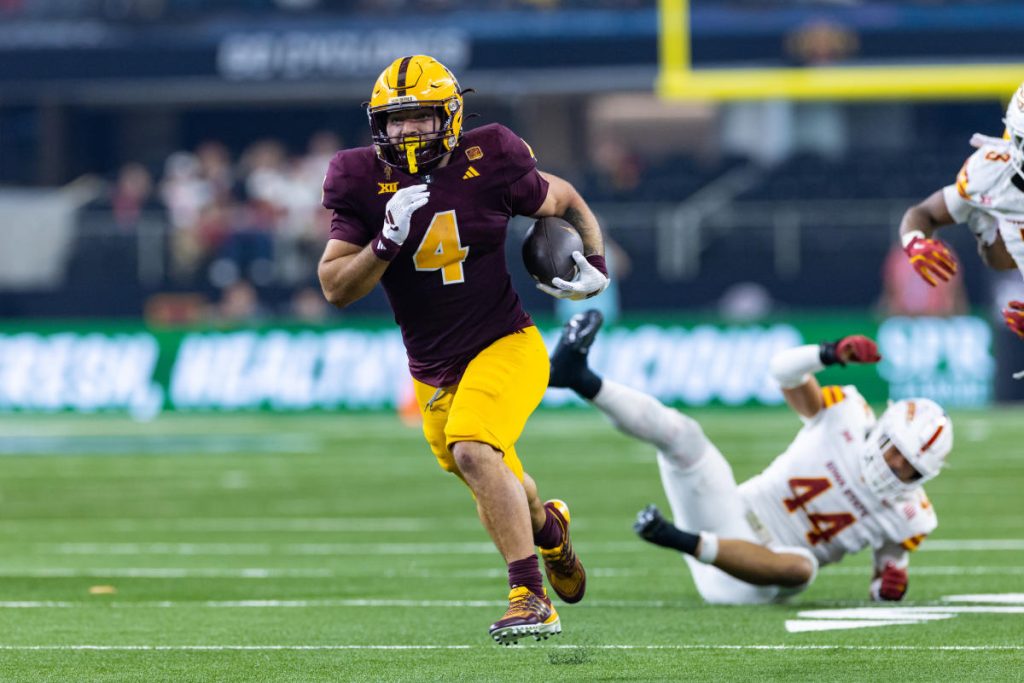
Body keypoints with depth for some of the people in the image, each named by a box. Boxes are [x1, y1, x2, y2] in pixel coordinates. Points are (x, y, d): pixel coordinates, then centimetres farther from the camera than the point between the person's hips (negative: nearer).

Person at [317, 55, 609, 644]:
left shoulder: (488, 165, -13)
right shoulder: (364, 183, -9)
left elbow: (563, 200, 7)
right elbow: (337, 288, -12)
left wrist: (595, 262, -8)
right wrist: (389, 241, -27)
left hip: (505, 346, -4)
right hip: (435, 369, 4)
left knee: (472, 451, -29)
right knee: (499, 487, 20)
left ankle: (532, 600, -25)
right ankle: (548, 525, 57)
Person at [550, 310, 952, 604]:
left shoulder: (906, 517, 4)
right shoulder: (848, 418, 1)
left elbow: (891, 564, 14)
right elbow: (784, 369, -3)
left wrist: (891, 583, -12)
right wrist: (832, 354, -24)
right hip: (728, 516, 2)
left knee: (800, 566, -39)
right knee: (680, 433, -19)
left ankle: (683, 541, -52)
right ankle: (579, 378, -37)